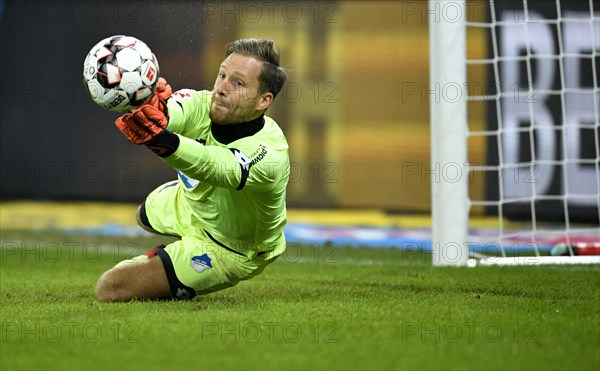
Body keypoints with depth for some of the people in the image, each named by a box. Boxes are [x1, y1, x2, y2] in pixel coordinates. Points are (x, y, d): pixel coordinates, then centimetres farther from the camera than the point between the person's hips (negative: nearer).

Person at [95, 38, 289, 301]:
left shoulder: (269, 157, -43)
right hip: (191, 203, 7)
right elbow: (174, 110, -49)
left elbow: (209, 166, -60)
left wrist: (163, 141, -82)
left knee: (111, 289, -11)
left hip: (228, 248, -7)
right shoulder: (205, 106, -26)